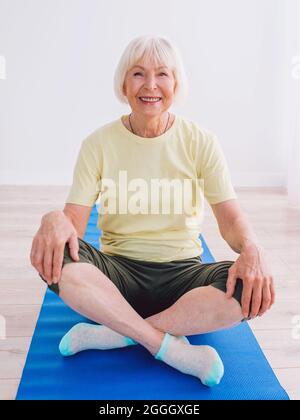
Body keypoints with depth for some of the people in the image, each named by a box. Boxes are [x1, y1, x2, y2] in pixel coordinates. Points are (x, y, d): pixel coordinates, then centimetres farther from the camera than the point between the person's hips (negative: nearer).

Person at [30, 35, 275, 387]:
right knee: (53, 255, -30)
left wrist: (251, 247, -29)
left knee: (255, 288, -30)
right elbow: (75, 219, -7)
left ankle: (112, 334, -22)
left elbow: (230, 218, -5)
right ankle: (169, 346, -24)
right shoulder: (98, 143, -2)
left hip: (182, 272, 1)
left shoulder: (200, 142, -1)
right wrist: (55, 220, -33)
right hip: (119, 271, 0)